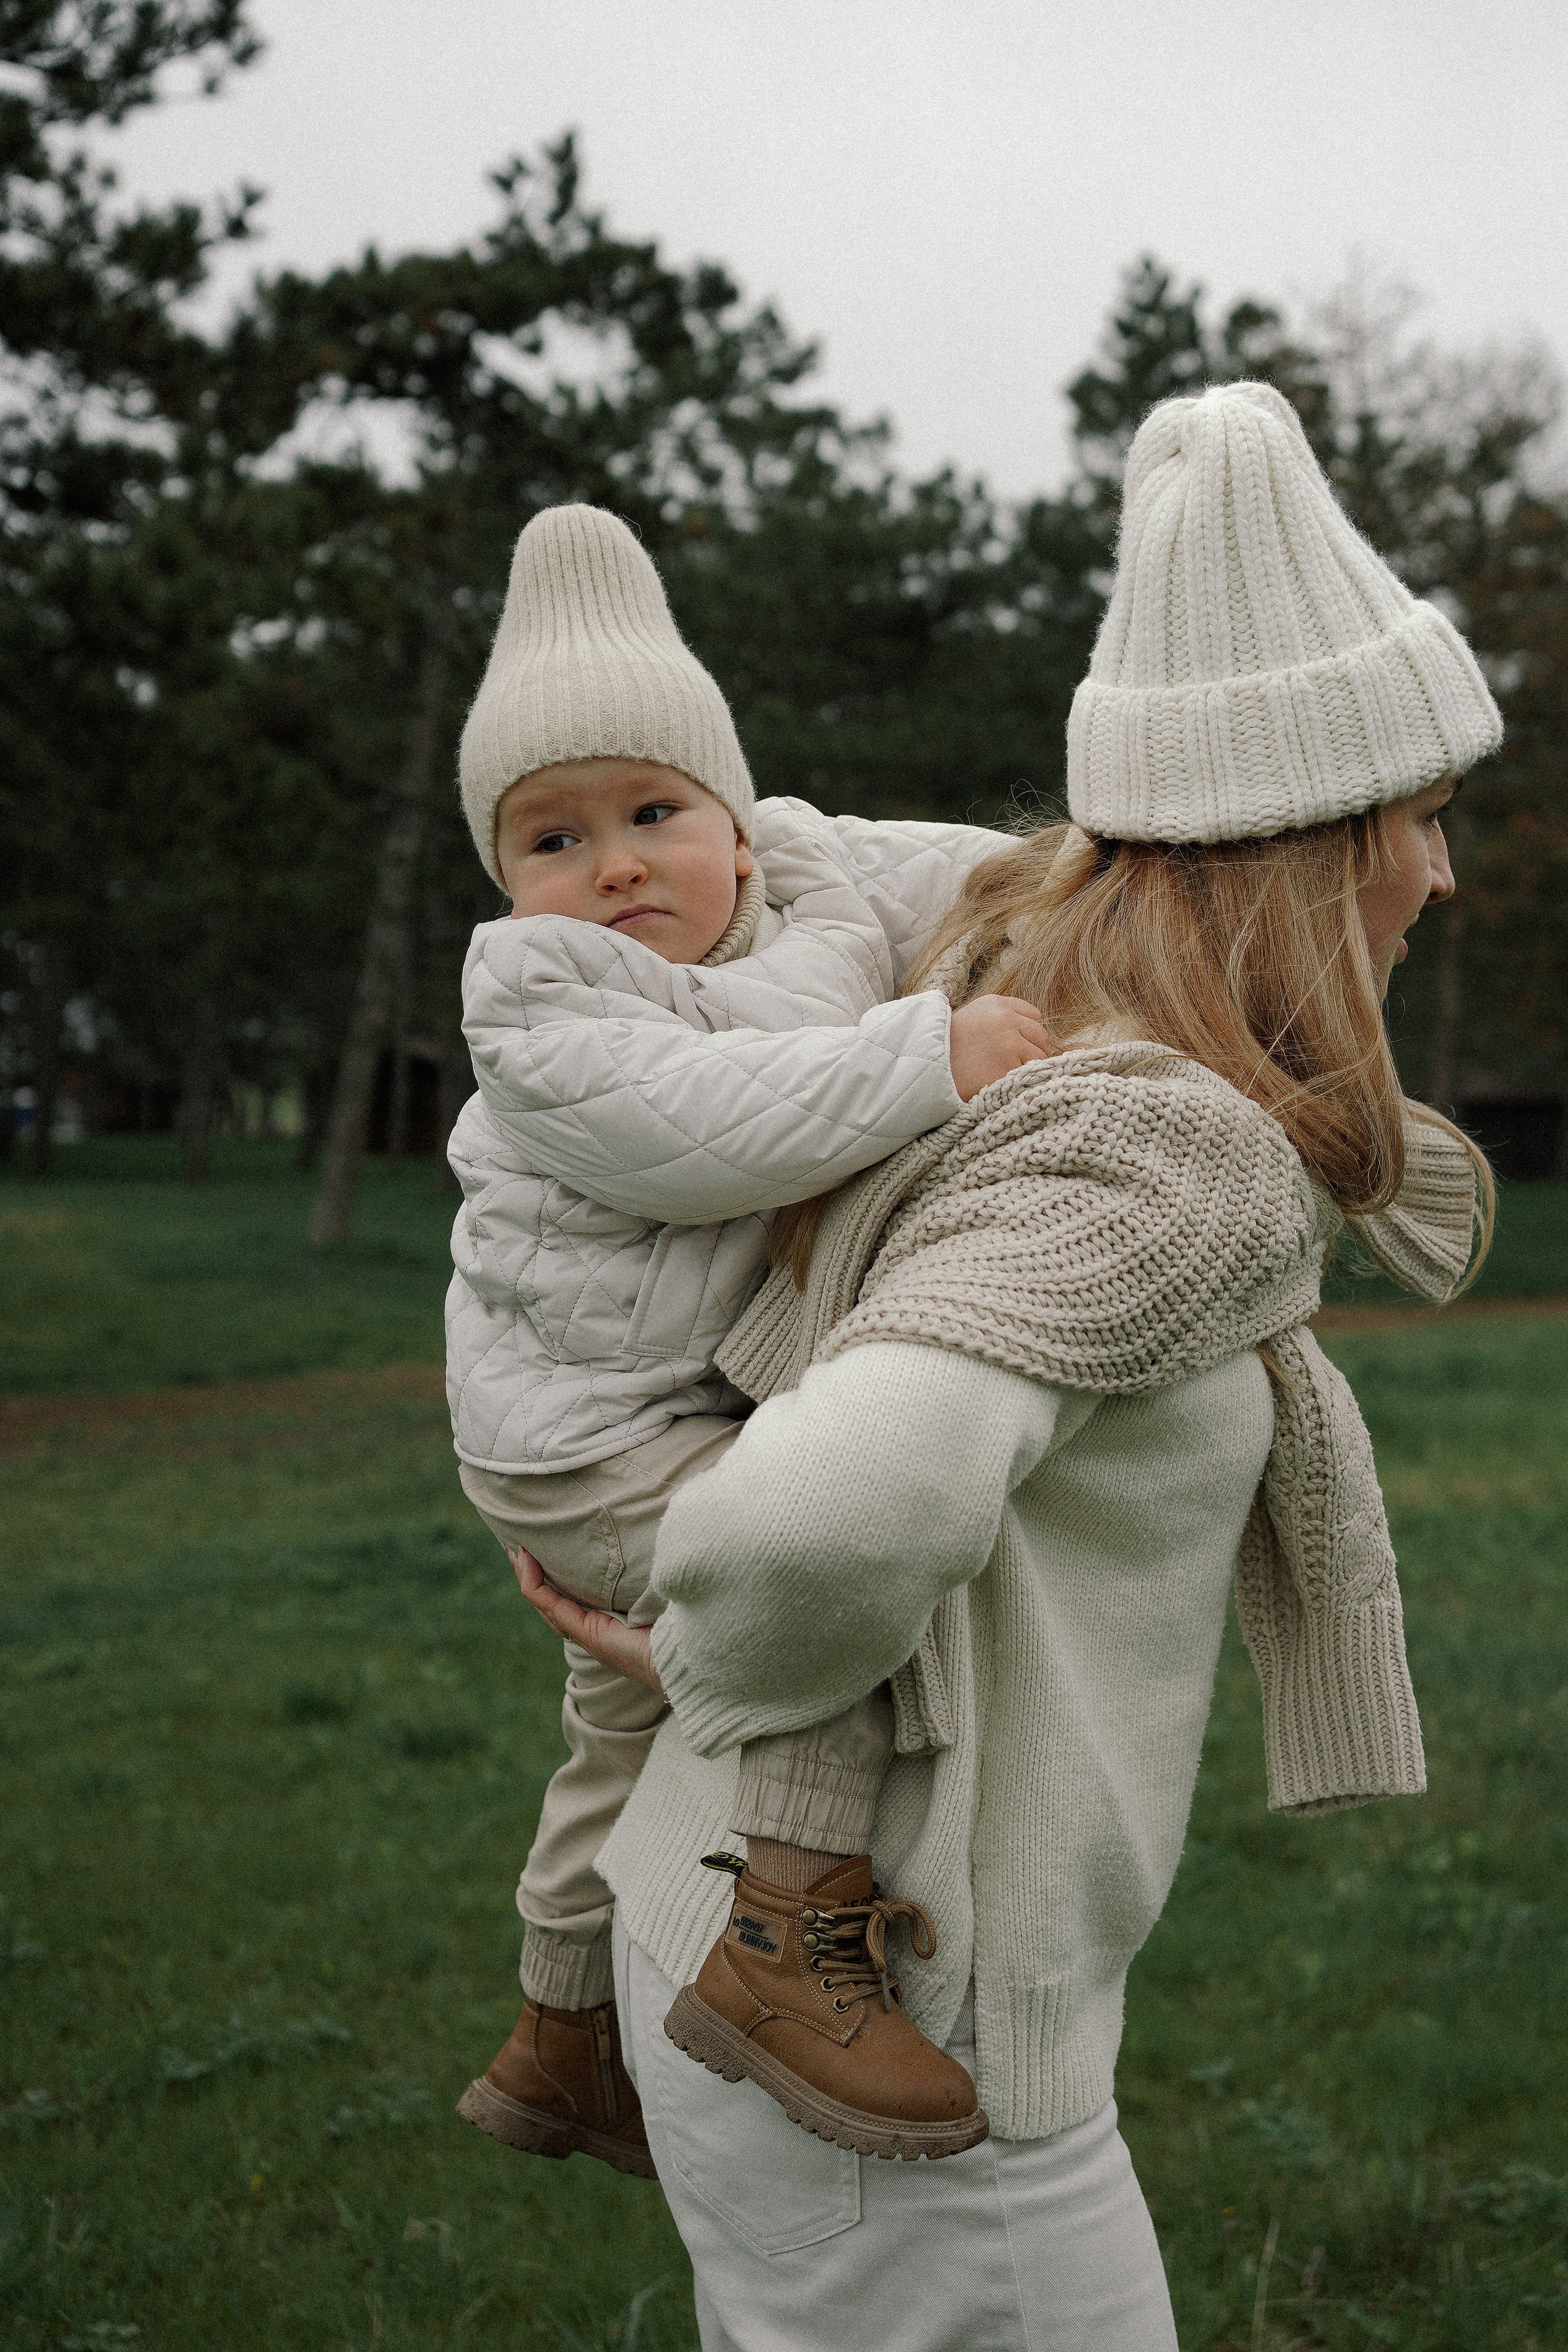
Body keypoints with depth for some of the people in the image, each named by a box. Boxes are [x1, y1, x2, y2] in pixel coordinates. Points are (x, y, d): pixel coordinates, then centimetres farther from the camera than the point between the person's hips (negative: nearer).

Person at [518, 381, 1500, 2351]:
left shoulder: (1004, 1007, 5)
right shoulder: (1164, 1152, -23)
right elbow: (850, 1500, -40)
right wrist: (719, 1665, -17)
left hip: (764, 1942, 8)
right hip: (873, 2023, -8)